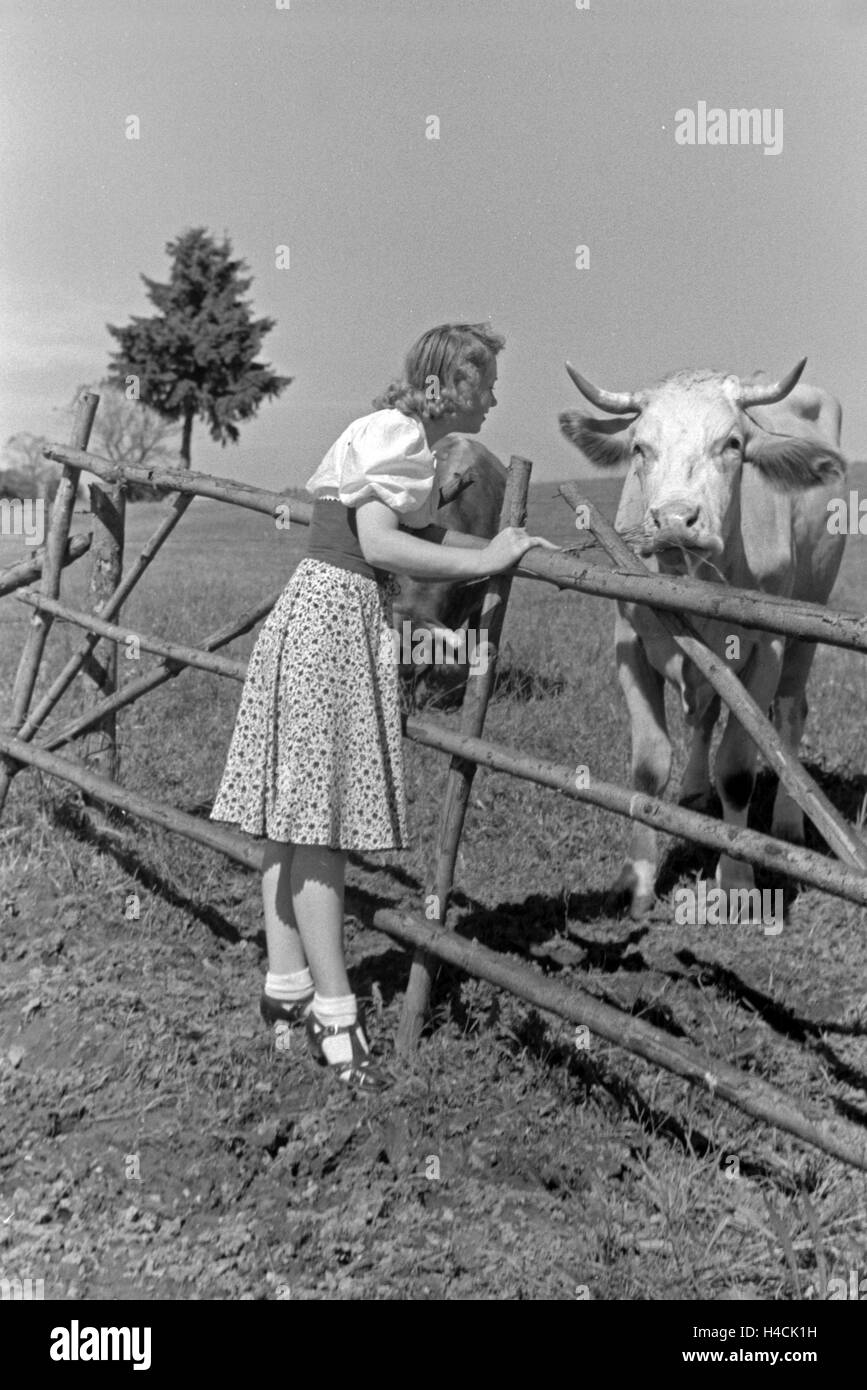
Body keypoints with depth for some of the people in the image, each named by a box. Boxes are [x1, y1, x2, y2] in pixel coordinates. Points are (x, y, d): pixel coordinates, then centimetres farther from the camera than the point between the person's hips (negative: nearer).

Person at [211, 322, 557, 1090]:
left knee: (296, 813, 10)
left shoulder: (399, 436, 19)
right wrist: (484, 560, -15)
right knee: (321, 819, -7)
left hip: (316, 616, 10)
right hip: (337, 617, -10)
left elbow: (417, 532, 21)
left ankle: (287, 988, 17)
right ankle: (334, 1012, -2)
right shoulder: (397, 433, -11)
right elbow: (379, 545, -21)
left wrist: (504, 542, 11)